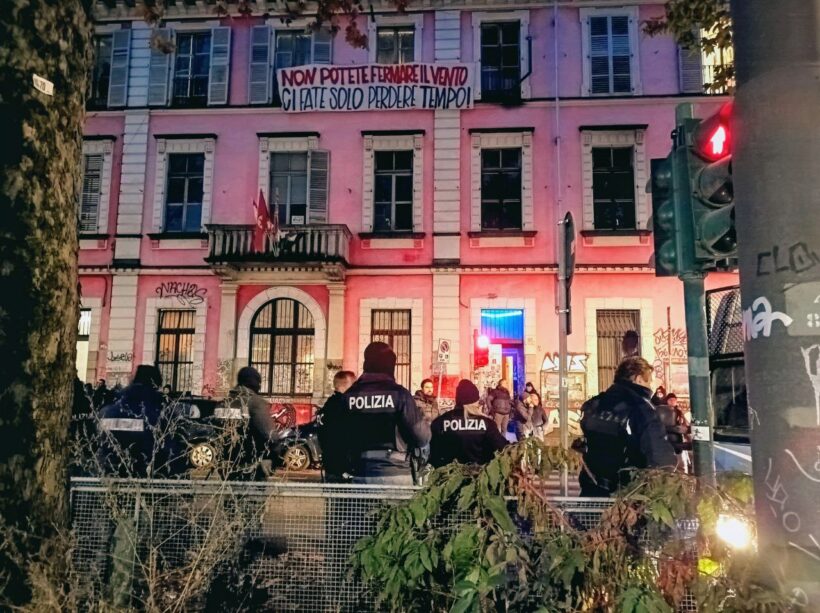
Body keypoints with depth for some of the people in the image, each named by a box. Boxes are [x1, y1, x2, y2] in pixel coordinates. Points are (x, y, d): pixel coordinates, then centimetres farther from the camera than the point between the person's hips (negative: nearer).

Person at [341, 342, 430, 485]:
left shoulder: (349, 395, 2)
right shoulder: (398, 394, -9)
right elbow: (422, 437, -7)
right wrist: (423, 420, 12)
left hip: (360, 475, 4)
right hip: (395, 475, -3)